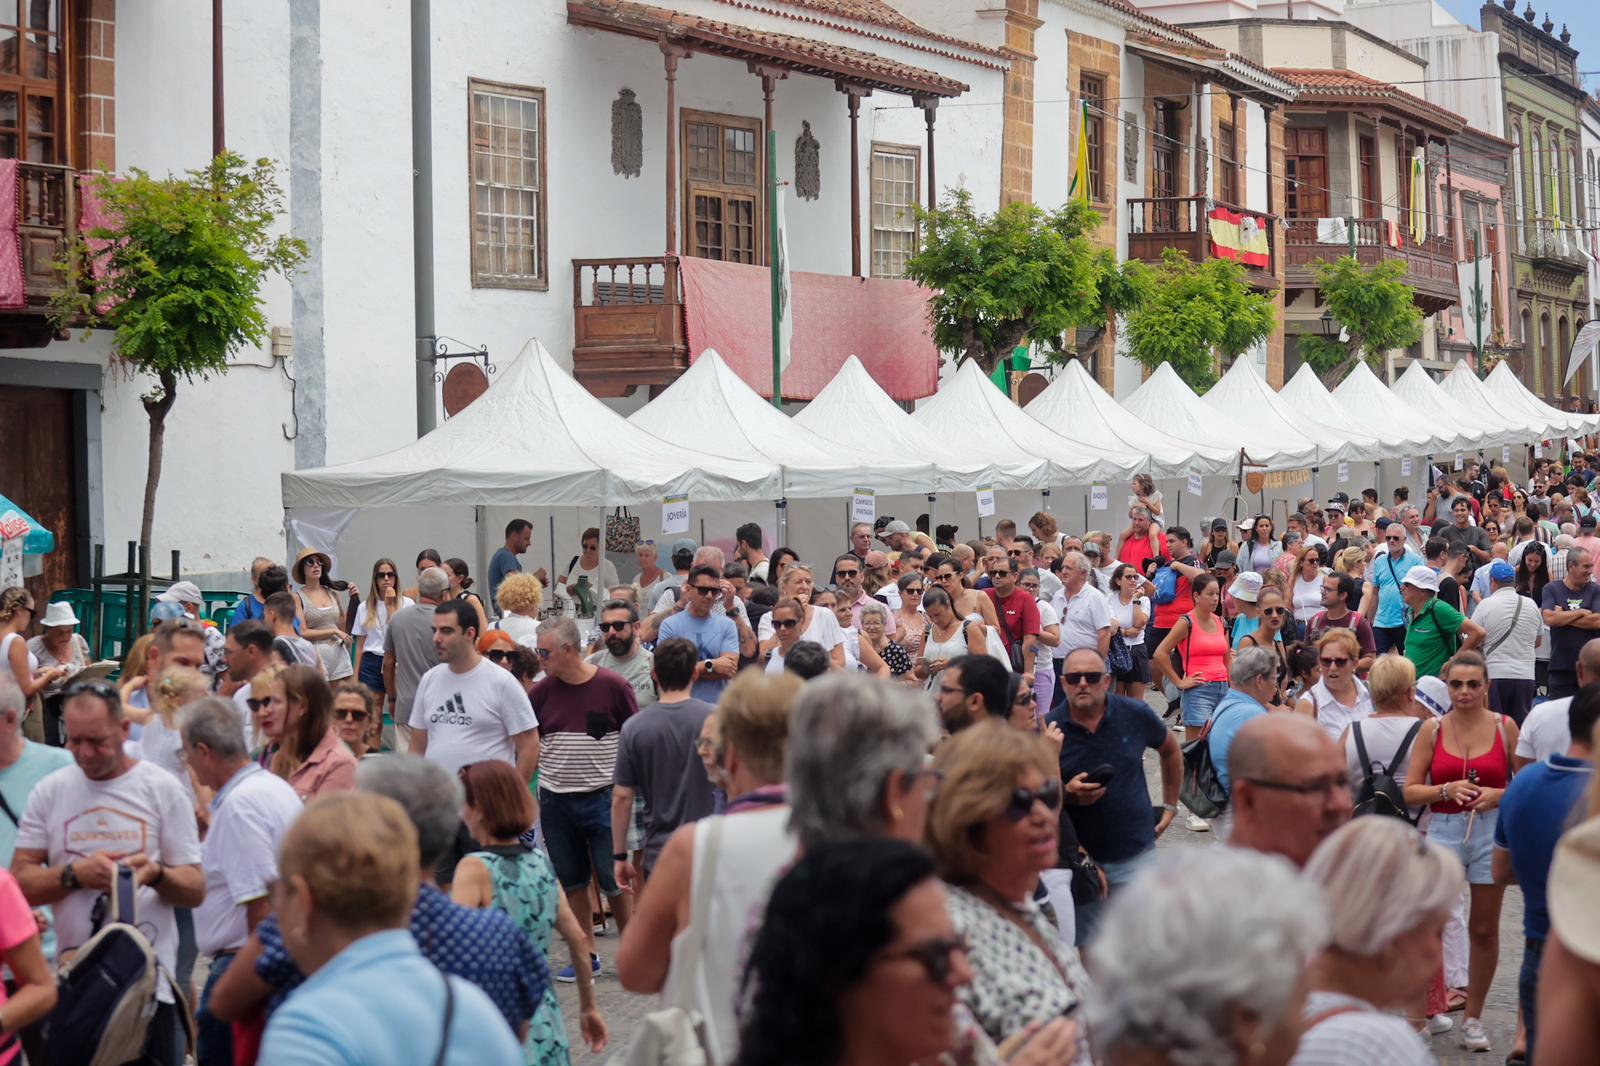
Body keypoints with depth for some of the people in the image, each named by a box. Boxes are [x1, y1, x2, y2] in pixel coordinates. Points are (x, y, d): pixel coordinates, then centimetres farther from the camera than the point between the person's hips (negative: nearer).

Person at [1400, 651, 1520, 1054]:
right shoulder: (1432, 729, 1)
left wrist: (1498, 795, -14)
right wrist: (1447, 789, -15)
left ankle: (1472, 1017, 22)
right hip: (1444, 831, -1)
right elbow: (1410, 791, 1)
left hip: (1492, 831, 1)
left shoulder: (1505, 727, 1)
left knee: (1484, 929, 8)